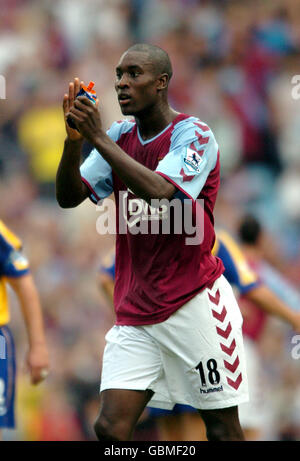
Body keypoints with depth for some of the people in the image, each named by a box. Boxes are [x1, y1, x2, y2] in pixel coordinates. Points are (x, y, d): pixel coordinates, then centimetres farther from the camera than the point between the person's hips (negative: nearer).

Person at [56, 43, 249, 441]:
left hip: (194, 303, -5)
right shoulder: (119, 137, 11)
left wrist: (98, 137, -24)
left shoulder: (193, 135, -8)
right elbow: (69, 198, 4)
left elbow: (158, 191, -26)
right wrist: (74, 140, -13)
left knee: (223, 428, 0)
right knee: (110, 429, -7)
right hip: (135, 312, 5)